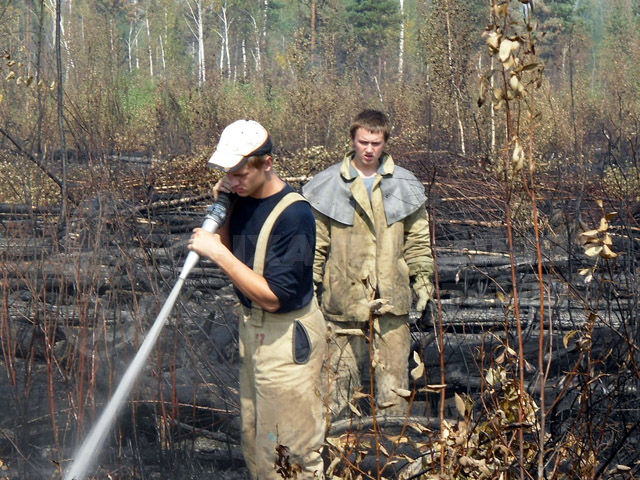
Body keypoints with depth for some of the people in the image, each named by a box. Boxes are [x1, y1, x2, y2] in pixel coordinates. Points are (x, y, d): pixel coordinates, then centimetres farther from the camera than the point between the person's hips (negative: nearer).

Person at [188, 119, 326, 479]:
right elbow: (229, 251, 13)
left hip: (287, 337, -8)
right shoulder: (243, 197, 0)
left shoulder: (294, 215, -24)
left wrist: (217, 252, -26)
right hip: (252, 328, 8)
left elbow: (272, 296, -27)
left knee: (288, 446, 1)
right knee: (254, 439, 19)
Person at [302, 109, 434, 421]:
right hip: (344, 299, -1)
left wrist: (422, 280, 7)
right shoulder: (328, 186, 3)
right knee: (340, 377, 1)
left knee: (394, 378, 4)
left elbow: (418, 241, 15)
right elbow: (316, 245, 6)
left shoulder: (404, 186, 8)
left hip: (391, 300, 1)